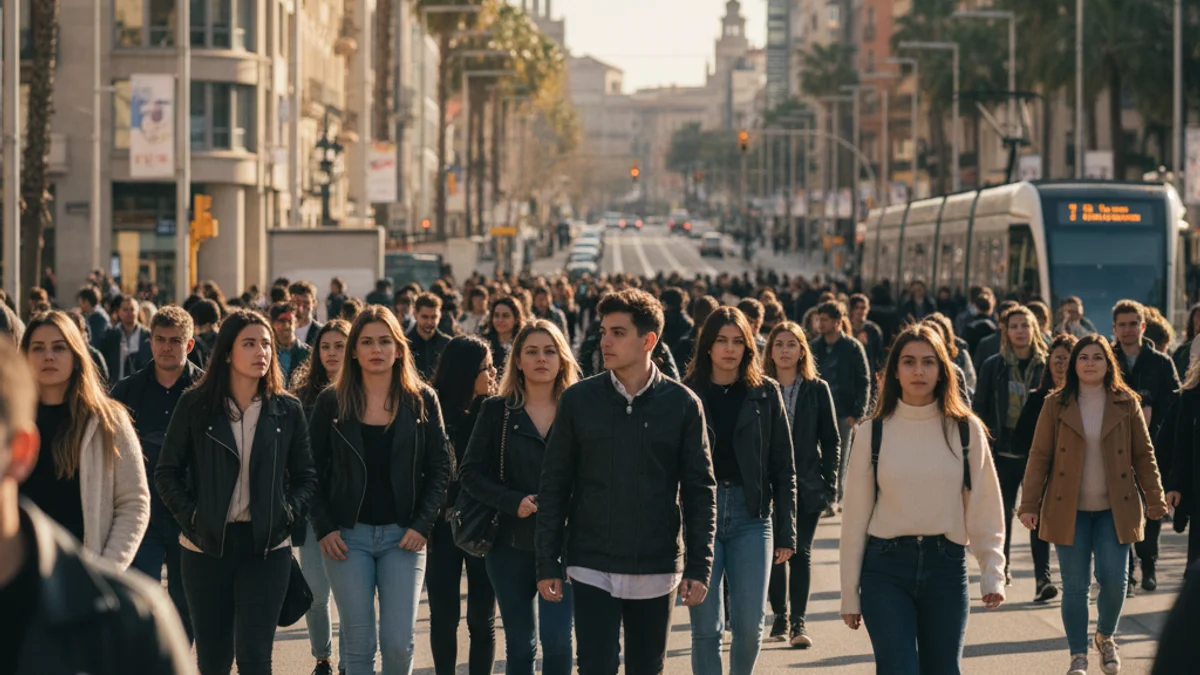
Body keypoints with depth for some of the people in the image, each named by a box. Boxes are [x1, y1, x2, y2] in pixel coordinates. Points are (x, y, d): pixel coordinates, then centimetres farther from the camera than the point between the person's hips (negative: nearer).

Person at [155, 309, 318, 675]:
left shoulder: (287, 409, 3)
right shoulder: (195, 404, -2)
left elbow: (306, 476, 10)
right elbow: (167, 471, 3)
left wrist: (288, 513, -7)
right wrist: (191, 517, -8)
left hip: (266, 548, 0)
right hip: (206, 547, 0)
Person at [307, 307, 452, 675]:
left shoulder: (422, 401, 1)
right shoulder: (332, 402, 1)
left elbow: (440, 468, 3)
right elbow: (312, 471, 4)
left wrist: (422, 524, -7)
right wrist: (324, 529, -6)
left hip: (402, 536, 0)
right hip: (347, 536, 0)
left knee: (399, 643, -7)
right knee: (358, 644, 1)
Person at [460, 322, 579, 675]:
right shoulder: (496, 411, 3)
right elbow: (472, 473, 1)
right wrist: (514, 502, -14)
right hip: (510, 541, 1)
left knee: (556, 639, -11)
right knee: (519, 643, 8)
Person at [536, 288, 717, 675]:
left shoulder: (682, 404, -1)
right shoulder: (578, 400, -1)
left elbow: (700, 491, 1)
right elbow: (553, 486, 3)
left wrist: (699, 567, -3)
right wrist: (548, 563, -1)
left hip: (657, 570, 1)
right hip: (592, 567, 0)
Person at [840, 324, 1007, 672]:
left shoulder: (965, 429, 3)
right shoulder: (872, 434, 2)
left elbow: (984, 509, 5)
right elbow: (855, 517, 6)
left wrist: (992, 574, -6)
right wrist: (849, 594, 6)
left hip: (946, 566, 1)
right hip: (886, 568, -1)